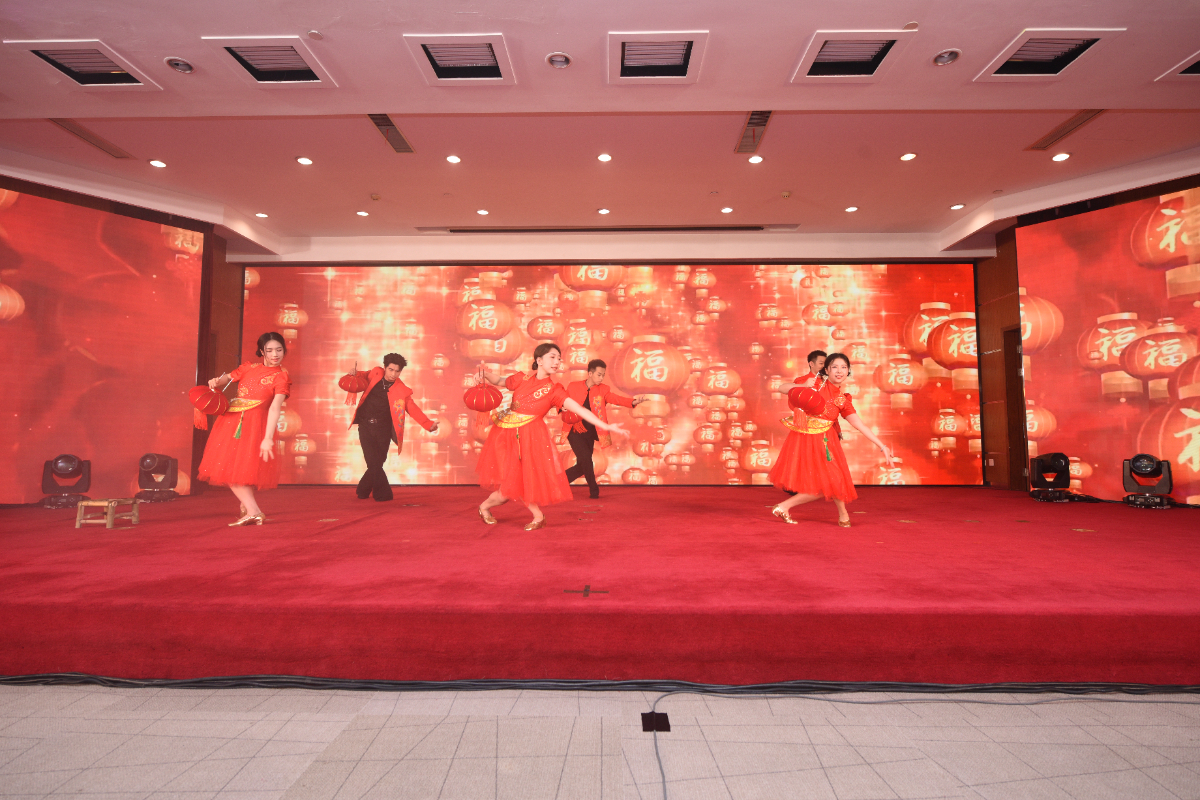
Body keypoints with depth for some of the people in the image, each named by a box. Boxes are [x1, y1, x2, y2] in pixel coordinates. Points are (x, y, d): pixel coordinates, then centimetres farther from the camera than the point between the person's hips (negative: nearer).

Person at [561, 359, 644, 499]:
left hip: (590, 433, 3)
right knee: (585, 459, -18)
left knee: (582, 466, 8)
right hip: (575, 431, -3)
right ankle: (594, 490, 5)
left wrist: (633, 401, -34)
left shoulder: (603, 389, 0)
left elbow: (616, 398, -16)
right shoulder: (573, 387, -2)